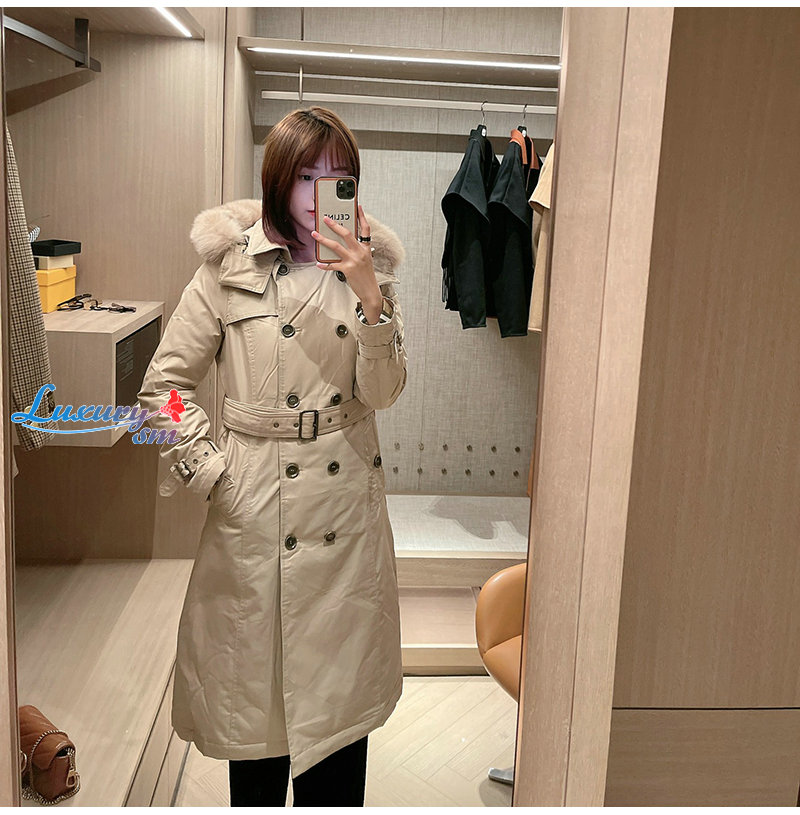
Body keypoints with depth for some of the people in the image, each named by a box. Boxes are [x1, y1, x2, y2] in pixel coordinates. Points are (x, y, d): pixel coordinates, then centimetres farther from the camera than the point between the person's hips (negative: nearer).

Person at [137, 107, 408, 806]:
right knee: (253, 671, 11)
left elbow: (383, 392, -6)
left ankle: (333, 797, 35)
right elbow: (165, 383, 1)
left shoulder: (370, 268, 4)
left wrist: (369, 296, -19)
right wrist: (208, 468, -7)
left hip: (347, 500, 2)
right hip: (255, 506, -2)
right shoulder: (229, 268, -3)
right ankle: (256, 799, 34)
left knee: (341, 673, 13)